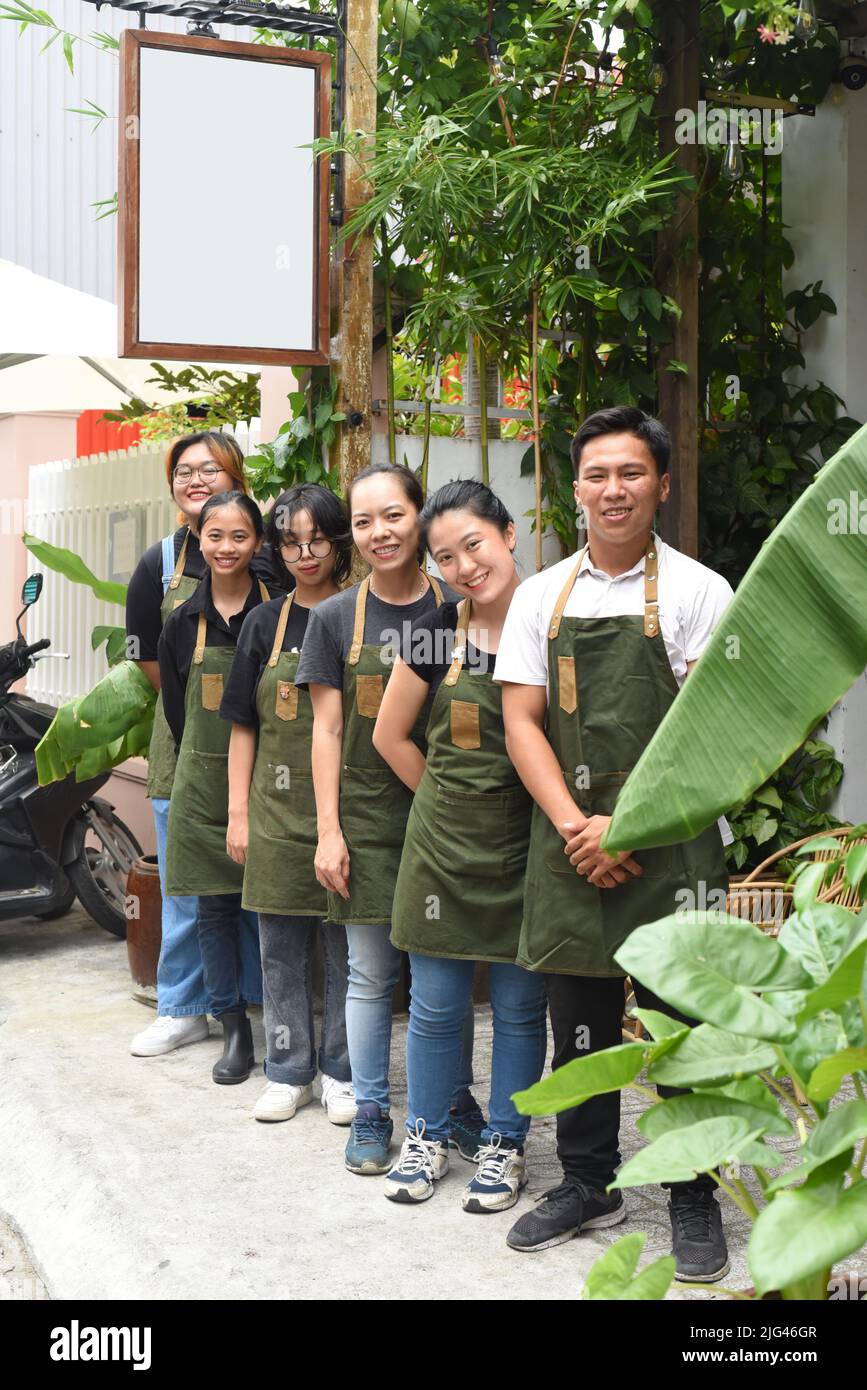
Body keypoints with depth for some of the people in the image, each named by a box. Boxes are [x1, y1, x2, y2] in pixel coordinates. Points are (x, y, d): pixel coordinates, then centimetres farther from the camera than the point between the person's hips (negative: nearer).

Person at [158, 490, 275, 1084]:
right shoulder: (183, 623, 5)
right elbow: (176, 710, 10)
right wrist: (207, 769, 4)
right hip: (203, 783, 3)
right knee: (215, 904, 7)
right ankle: (234, 1028, 18)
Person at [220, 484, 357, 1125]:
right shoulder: (266, 623, 7)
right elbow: (244, 727, 9)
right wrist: (239, 813, 4)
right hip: (278, 809, 2)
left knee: (346, 947, 5)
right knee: (282, 950, 9)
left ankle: (341, 1072, 19)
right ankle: (289, 1072, 22)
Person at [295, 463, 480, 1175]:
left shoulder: (455, 610, 1)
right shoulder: (336, 618, 1)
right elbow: (327, 730, 1)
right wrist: (328, 830, -4)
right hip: (367, 812, 0)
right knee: (371, 973, 6)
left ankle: (456, 1098, 26)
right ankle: (371, 1111, 19)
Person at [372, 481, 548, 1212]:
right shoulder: (437, 632, -1)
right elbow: (390, 735, 9)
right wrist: (451, 799, 9)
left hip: (526, 842, -1)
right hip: (444, 841, 2)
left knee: (519, 1005, 8)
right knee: (436, 1002, 9)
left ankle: (504, 1144, 24)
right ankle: (427, 1137, 26)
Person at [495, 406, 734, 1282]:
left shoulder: (697, 592, -2)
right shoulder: (541, 596, 8)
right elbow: (522, 723, 4)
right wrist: (575, 827, -9)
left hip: (670, 845, -3)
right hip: (569, 847, 3)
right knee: (578, 1024, 12)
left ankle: (692, 1200, 20)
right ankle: (587, 1184, 29)